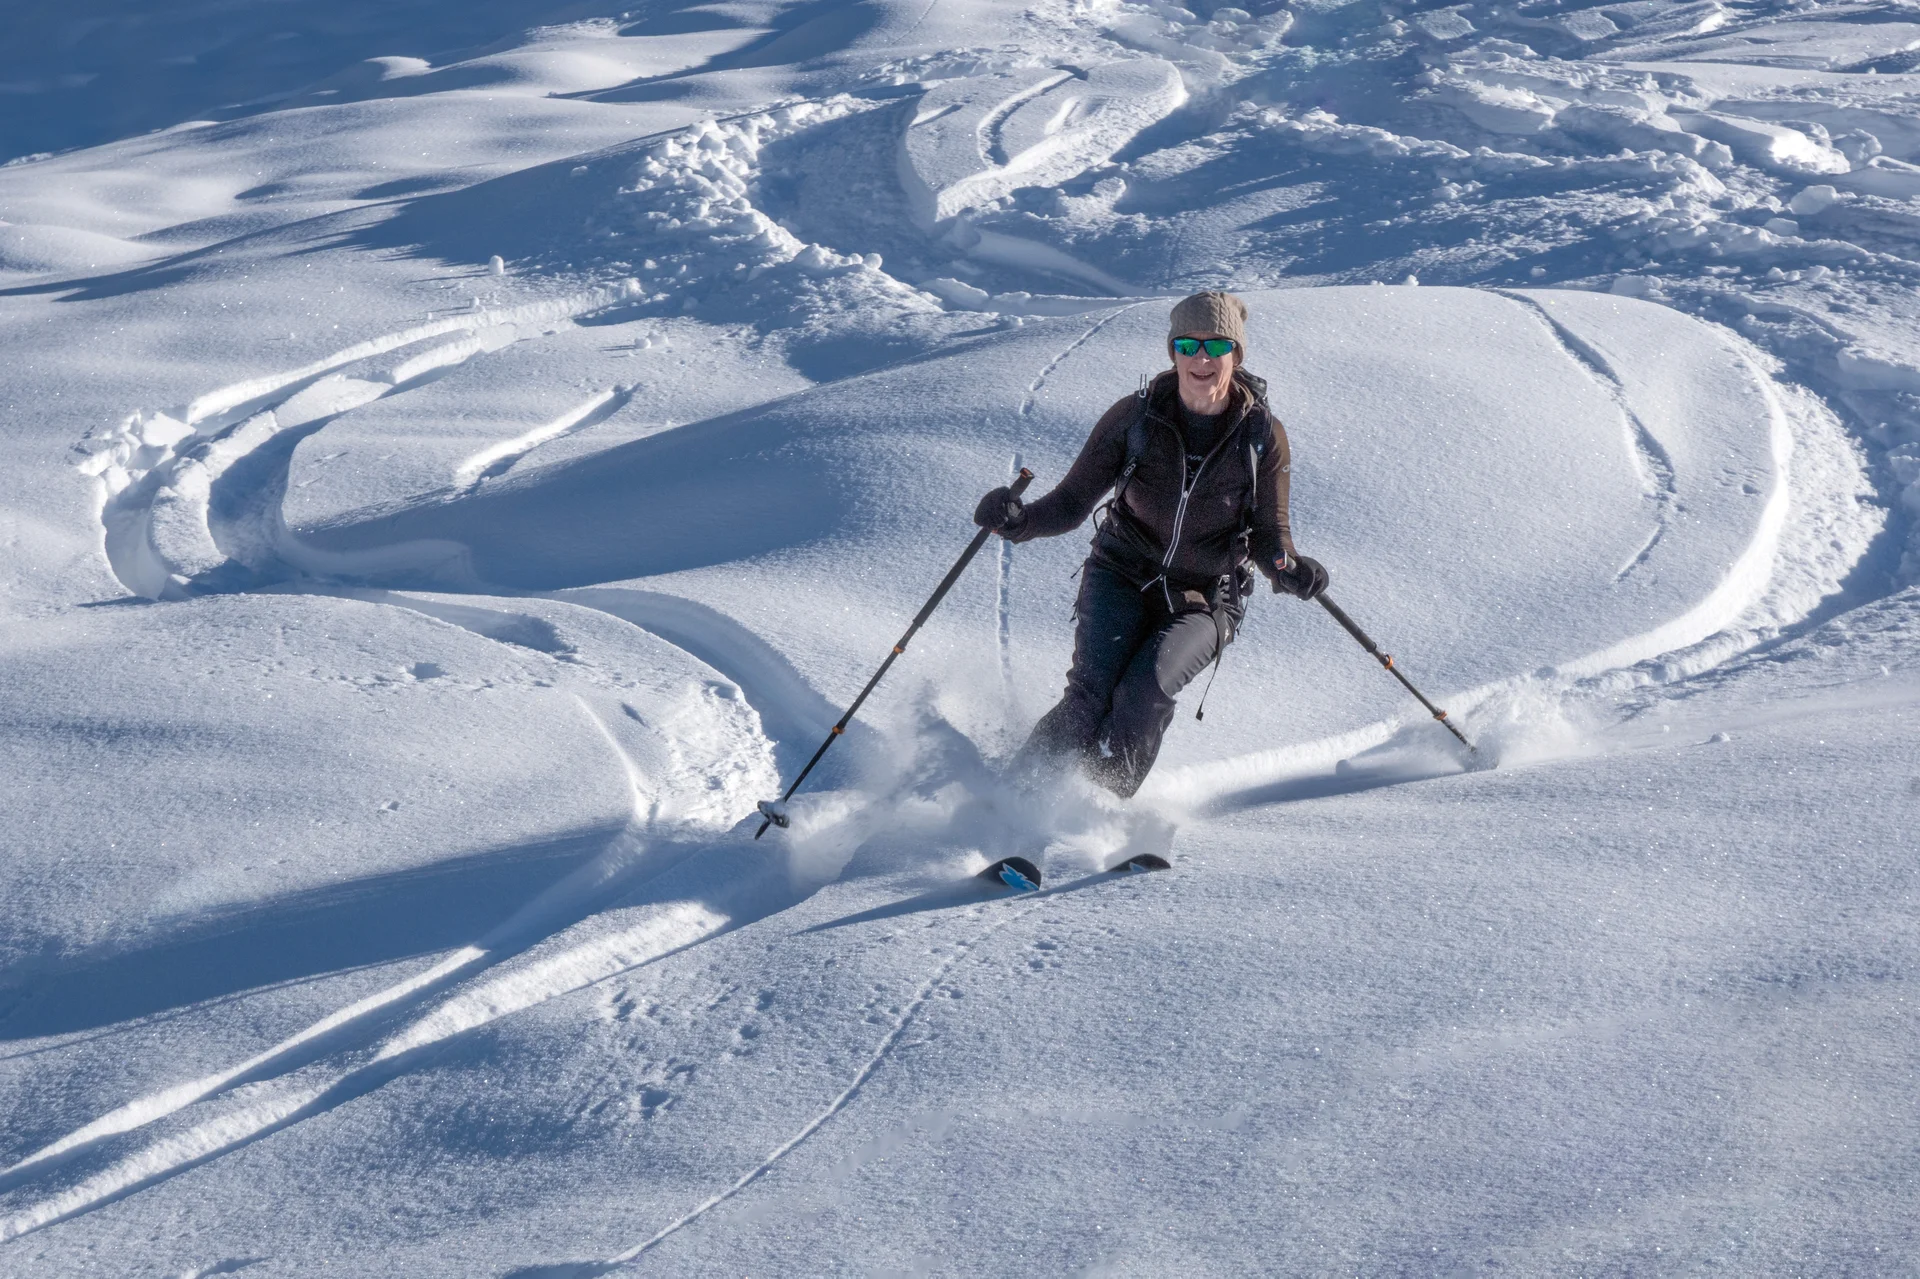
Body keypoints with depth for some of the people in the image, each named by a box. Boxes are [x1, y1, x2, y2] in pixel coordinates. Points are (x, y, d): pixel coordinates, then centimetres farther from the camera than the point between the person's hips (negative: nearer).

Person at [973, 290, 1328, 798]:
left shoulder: (1263, 436, -7)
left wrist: (1290, 570, -24)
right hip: (1121, 579, 0)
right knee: (1092, 692, -24)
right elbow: (1073, 502, -6)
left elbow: (1268, 536, -1)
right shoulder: (1135, 416, -7)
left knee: (1145, 691, -27)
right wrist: (1020, 520, -27)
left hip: (1204, 601, 0)